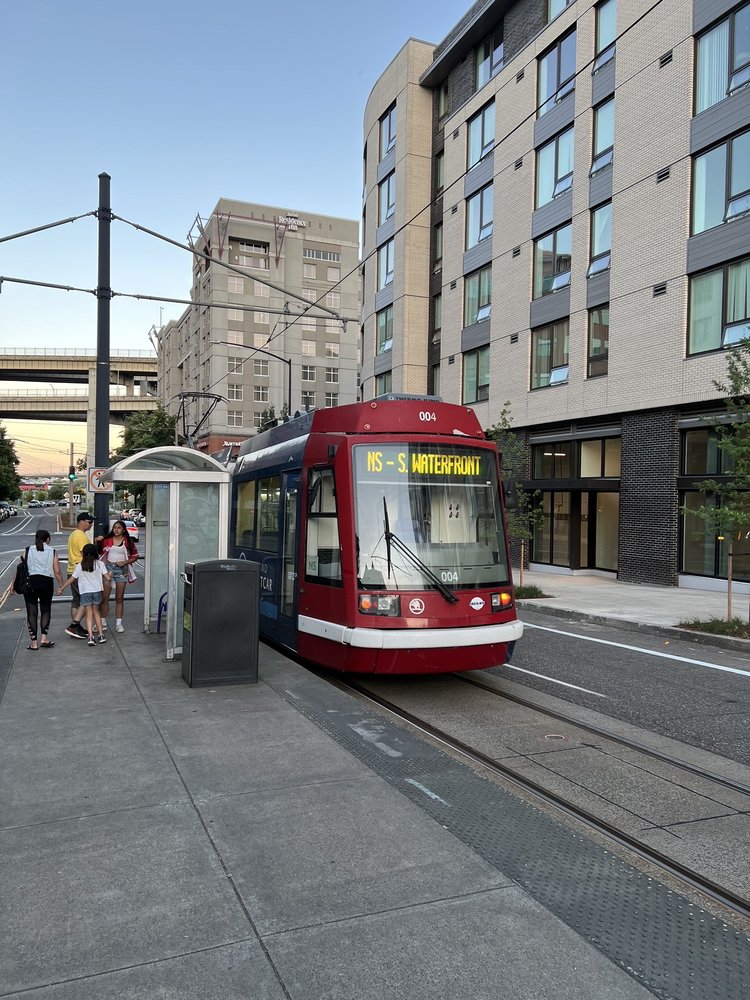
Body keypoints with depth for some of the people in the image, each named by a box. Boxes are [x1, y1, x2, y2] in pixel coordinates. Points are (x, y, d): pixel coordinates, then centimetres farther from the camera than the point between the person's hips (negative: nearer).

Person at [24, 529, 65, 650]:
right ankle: (44, 638, 8)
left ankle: (34, 642, 7)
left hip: (30, 582, 0)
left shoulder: (28, 550, 4)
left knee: (32, 612, 6)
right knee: (46, 610, 17)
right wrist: (61, 586, 10)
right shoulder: (52, 551, 4)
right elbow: (57, 572, 1)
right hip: (47, 582, 0)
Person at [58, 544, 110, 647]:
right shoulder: (100, 564, -1)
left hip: (85, 592, -1)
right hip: (97, 591, 1)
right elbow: (107, 578, -4)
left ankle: (91, 636, -12)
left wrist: (61, 588, 10)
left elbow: (71, 579, 0)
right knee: (96, 612, 18)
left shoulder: (80, 566, -3)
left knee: (89, 614, 1)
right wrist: (110, 575, 19)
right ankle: (101, 635, 15)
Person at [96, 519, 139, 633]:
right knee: (104, 597, 0)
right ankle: (102, 622, 9)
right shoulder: (107, 540, 5)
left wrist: (125, 562, -11)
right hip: (108, 568, 1)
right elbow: (98, 551, 14)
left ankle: (118, 623, 11)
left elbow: (135, 556, 4)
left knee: (119, 598, 5)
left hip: (121, 569, -1)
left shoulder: (128, 542, 2)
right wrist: (97, 542, -4)